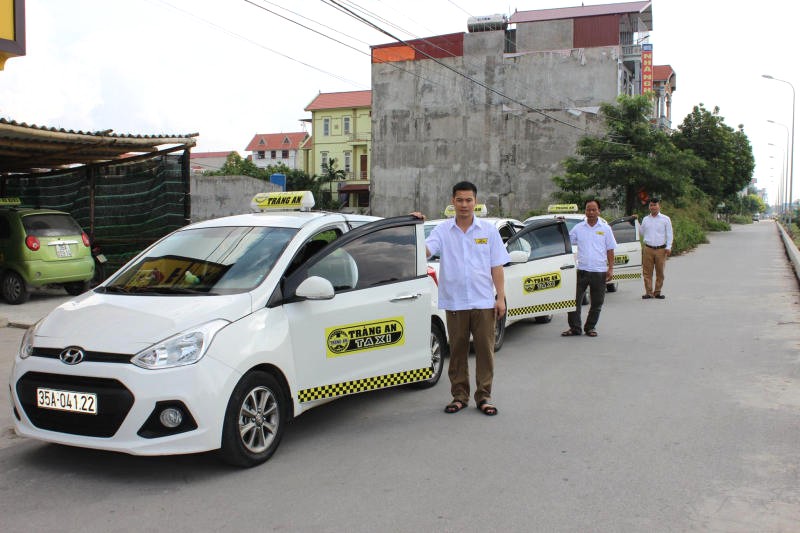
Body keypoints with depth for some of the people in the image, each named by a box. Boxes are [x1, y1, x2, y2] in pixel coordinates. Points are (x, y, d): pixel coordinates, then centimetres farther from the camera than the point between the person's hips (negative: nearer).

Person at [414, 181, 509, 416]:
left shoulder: (488, 230, 6)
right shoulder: (443, 230, 3)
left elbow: (497, 267, 6)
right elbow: (424, 251, -13)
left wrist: (501, 297, 0)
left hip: (484, 302, 0)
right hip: (454, 302, 0)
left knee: (485, 350, 3)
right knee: (457, 350, 8)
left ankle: (484, 396, 14)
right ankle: (459, 395, 19)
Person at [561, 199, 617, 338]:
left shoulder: (605, 228, 5)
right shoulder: (578, 228, 6)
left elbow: (610, 250, 6)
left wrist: (611, 268, -1)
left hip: (599, 271, 0)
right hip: (582, 270, 0)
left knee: (596, 303, 7)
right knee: (574, 300, -2)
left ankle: (590, 327, 21)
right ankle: (574, 327, 8)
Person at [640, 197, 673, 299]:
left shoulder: (665, 219, 6)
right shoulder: (645, 219, 13)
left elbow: (669, 234, 4)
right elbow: (642, 232, 25)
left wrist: (668, 247, -3)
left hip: (661, 249, -1)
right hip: (648, 248, 1)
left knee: (660, 272, 3)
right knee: (647, 272, -3)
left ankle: (657, 292, 12)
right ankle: (649, 292, 1)